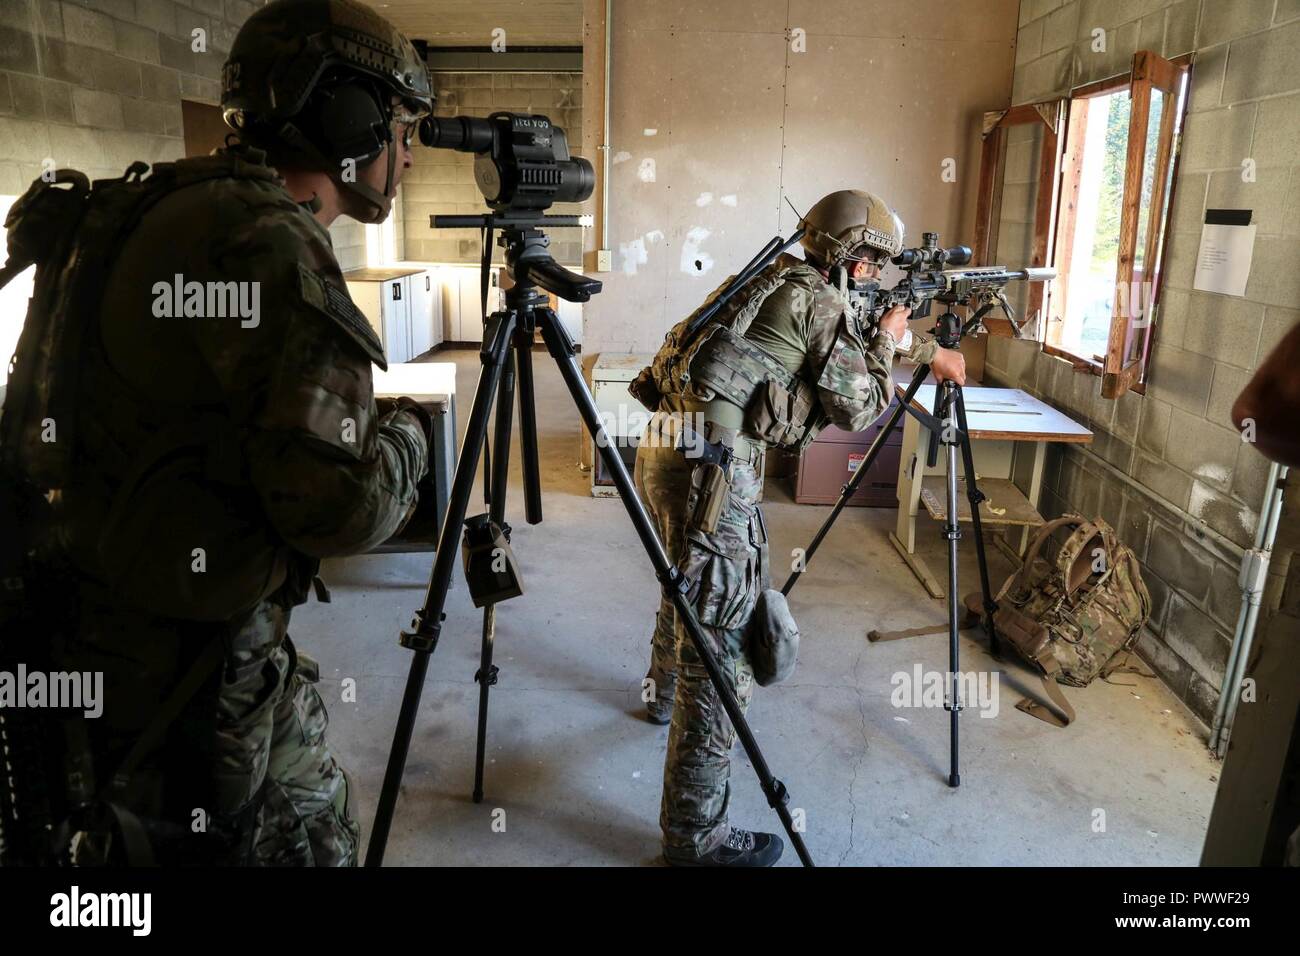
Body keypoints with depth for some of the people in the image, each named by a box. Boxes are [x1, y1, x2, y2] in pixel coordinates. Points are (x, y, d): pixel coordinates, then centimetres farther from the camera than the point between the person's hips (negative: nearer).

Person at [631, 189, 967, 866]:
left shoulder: (779, 282, 23)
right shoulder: (820, 302, -4)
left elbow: (856, 331, 37)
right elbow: (858, 409, 1)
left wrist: (929, 352, 43)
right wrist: (886, 344, 16)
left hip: (665, 447, 10)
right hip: (708, 461, -10)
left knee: (689, 586, 32)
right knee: (718, 638, -7)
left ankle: (664, 695, 58)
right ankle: (695, 835, 1)